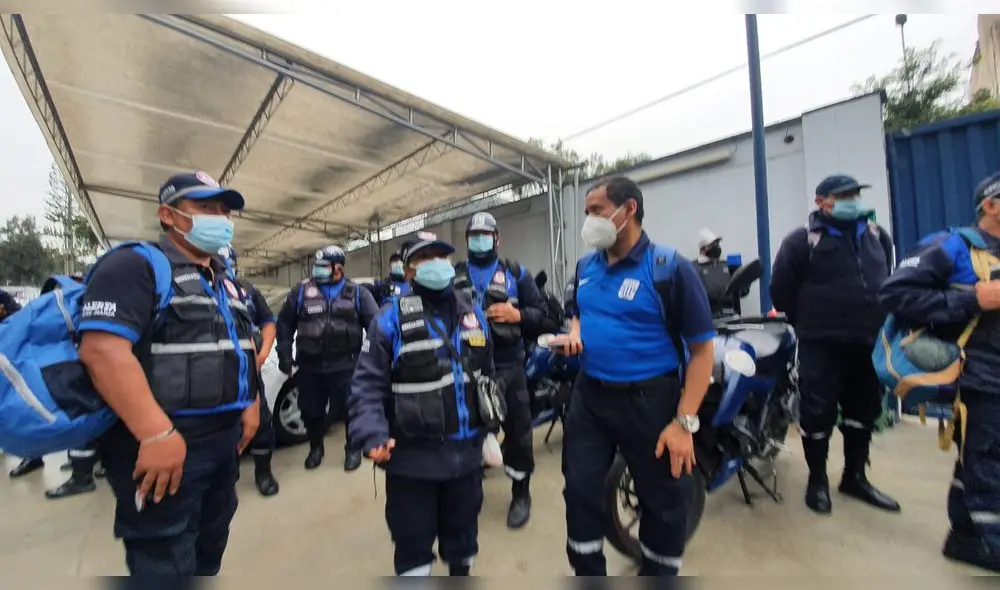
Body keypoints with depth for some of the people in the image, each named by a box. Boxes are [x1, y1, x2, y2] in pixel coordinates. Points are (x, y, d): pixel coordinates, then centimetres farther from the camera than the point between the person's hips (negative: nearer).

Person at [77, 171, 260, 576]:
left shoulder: (224, 282, 14)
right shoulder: (135, 265, -12)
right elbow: (102, 350, -24)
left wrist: (251, 403, 12)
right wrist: (157, 434, -28)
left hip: (225, 438, 8)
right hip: (166, 445, -8)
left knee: (210, 546, 24)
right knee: (165, 562, 7)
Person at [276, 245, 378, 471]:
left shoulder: (357, 293, 0)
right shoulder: (301, 291, 4)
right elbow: (284, 323, 8)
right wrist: (284, 355, 4)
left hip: (345, 365, -2)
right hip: (310, 365, 2)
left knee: (350, 408, 6)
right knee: (311, 410, 15)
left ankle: (353, 449, 29)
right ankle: (315, 448, 39)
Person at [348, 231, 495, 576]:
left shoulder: (472, 314, 7)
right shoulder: (392, 318, -9)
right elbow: (368, 383, -11)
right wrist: (373, 436, -23)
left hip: (466, 452, 5)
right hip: (413, 457, -4)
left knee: (463, 530, 24)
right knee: (413, 538, 12)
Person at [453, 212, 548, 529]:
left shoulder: (516, 273, 5)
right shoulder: (453, 275, 8)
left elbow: (541, 312, 2)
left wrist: (517, 315, -15)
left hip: (508, 366, -1)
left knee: (517, 430, 7)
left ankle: (520, 494, 30)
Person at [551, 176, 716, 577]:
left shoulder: (669, 267, -14)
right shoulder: (586, 266, 4)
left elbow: (702, 349, -13)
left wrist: (684, 422, -16)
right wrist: (573, 335, -3)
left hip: (649, 400, -4)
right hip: (589, 396, 5)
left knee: (664, 503, 14)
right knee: (580, 492, 13)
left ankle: (657, 575, 43)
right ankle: (589, 576, 37)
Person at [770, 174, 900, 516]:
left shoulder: (877, 236, 11)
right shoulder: (803, 241, -8)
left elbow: (888, 281, 23)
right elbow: (780, 289, -8)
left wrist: (879, 321, 18)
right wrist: (807, 324, 2)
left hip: (869, 343, 6)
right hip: (821, 345, -6)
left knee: (864, 411, 15)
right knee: (818, 412, -2)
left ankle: (855, 477, 31)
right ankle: (817, 480, 16)